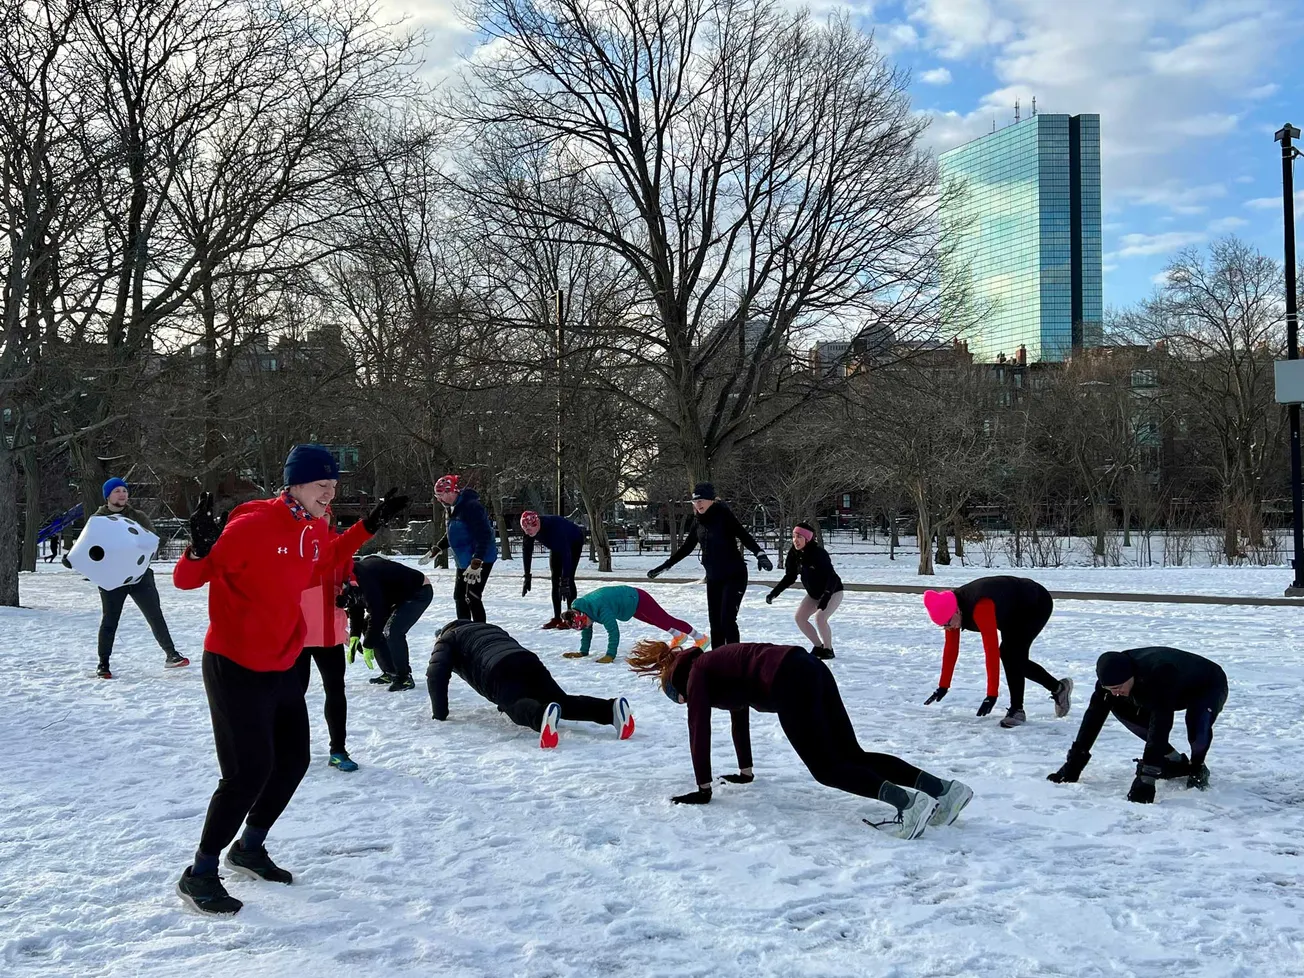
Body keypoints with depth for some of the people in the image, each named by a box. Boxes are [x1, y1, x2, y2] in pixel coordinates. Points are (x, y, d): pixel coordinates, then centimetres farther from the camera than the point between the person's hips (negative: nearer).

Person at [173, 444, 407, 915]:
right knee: (249, 772, -10)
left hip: (282, 668, 9)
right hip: (235, 669, -8)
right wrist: (201, 549, -42)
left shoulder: (315, 530, 2)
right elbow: (186, 579, -19)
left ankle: (250, 849, 35)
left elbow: (324, 564, 25)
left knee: (293, 761, 14)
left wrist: (370, 525, 19)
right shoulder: (252, 525, -22)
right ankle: (199, 875, 7)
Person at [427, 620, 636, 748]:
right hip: (530, 661, 5)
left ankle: (543, 716, -64)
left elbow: (436, 674, 12)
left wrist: (439, 713, 20)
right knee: (564, 702, -4)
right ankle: (611, 709, -32)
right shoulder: (491, 628, 46)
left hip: (498, 671, -5)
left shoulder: (447, 639, 28)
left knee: (518, 707, -28)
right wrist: (509, 699, 53)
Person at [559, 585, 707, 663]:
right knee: (658, 622, 28)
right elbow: (587, 632, 1)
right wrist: (583, 652, 0)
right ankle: (678, 636, 52)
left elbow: (613, 631, -39)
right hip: (632, 606, 8)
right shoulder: (579, 607, -13)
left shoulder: (600, 609, -40)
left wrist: (610, 655, -39)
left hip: (637, 600, -8)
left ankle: (700, 638, 17)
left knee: (665, 620, 4)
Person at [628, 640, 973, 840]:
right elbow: (739, 715, 43)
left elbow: (700, 731, 7)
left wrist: (703, 789, 12)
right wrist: (746, 771, 50)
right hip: (810, 670, 9)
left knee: (827, 769, -7)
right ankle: (943, 788, -9)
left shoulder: (696, 673, 11)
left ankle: (906, 800, -30)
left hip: (788, 684, -9)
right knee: (852, 756, 5)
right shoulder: (717, 665, 34)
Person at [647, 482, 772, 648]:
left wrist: (760, 554, -38)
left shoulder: (723, 514, -13)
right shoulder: (697, 521, 6)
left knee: (727, 619, -14)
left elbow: (744, 536, -21)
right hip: (713, 578, 6)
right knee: (715, 622, 8)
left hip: (734, 575, -6)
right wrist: (664, 566, 16)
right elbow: (686, 548, 15)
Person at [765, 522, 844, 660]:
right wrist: (774, 593, -12)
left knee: (819, 618, -25)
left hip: (833, 592, -7)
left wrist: (825, 597, -44)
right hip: (814, 594, 7)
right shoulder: (794, 554, -12)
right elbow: (790, 577, -2)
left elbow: (832, 577, -33)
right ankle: (818, 647, 14)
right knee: (799, 617, -2)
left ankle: (828, 649, -3)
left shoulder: (819, 553, -31)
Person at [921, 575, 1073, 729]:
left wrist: (992, 694, -42)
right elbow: (951, 648, -7)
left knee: (1010, 653, -23)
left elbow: (992, 650, -43)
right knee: (1015, 659, 11)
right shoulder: (950, 607, -16)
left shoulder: (981, 608, -41)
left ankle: (1017, 710, -13)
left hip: (1037, 605, -9)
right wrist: (943, 687, -4)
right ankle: (1058, 688, 31)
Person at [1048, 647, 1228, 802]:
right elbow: (1093, 717, -18)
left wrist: (1145, 779, -51)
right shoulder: (1113, 674, -23)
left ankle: (1197, 768, -3)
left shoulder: (1159, 674, -44)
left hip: (1210, 686, -7)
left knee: (1197, 729, -38)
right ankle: (1175, 761, 2)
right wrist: (1072, 766, -21)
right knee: (1120, 707, -11)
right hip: (1176, 691, 7)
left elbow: (1159, 726, -47)